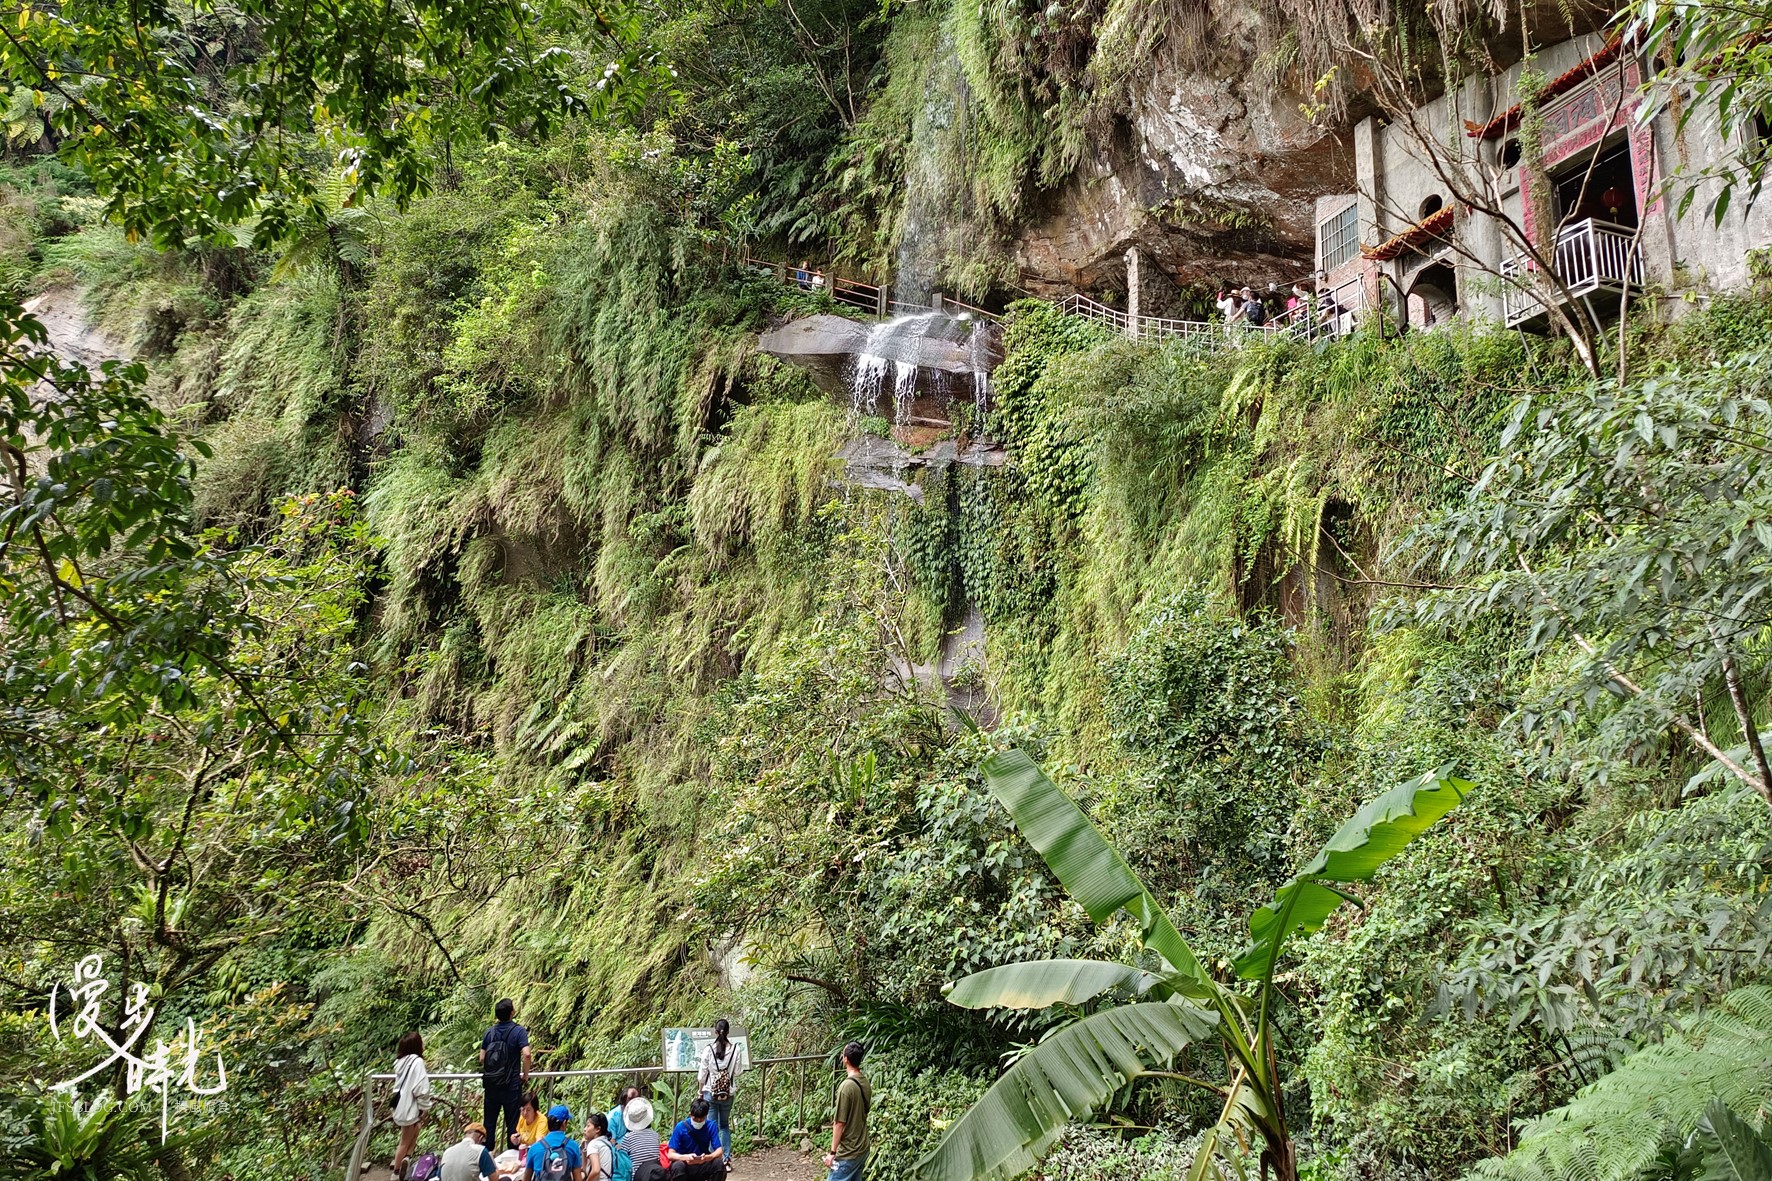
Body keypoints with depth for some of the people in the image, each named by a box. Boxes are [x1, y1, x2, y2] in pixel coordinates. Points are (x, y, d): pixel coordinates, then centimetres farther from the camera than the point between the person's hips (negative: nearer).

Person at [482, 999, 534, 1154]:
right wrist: (525, 1074, -6)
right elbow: (526, 1055, -22)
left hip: (491, 1084, 4)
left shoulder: (490, 1032, 3)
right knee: (512, 1124, 6)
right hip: (511, 1085, -4)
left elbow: (482, 1058, 4)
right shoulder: (518, 1031, -11)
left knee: (488, 1123, 12)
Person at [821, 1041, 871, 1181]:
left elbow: (839, 1123, -18)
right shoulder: (866, 1083, 5)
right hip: (863, 1148, 8)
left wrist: (832, 1152, -11)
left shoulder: (846, 1086, -20)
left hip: (848, 1152, -8)